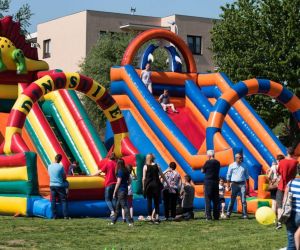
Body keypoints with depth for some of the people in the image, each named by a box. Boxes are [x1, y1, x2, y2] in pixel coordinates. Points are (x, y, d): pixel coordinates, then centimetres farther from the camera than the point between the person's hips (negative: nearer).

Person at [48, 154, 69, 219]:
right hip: (60, 185, -4)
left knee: (53, 201, 7)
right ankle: (65, 215, -2)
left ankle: (54, 216, 6)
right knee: (63, 200, 3)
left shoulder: (49, 166, 1)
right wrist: (63, 180, 15)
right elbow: (64, 177, -5)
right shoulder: (61, 167, -13)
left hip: (52, 185, 4)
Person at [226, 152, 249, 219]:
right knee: (232, 200, 1)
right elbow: (228, 176, 5)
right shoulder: (231, 166, 2)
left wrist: (247, 186, 12)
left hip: (242, 184, 2)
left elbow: (247, 176, 15)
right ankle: (228, 214, 9)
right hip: (234, 184, -2)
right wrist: (228, 186, 0)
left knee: (243, 200, -3)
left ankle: (245, 215, -1)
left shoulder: (244, 166, 9)